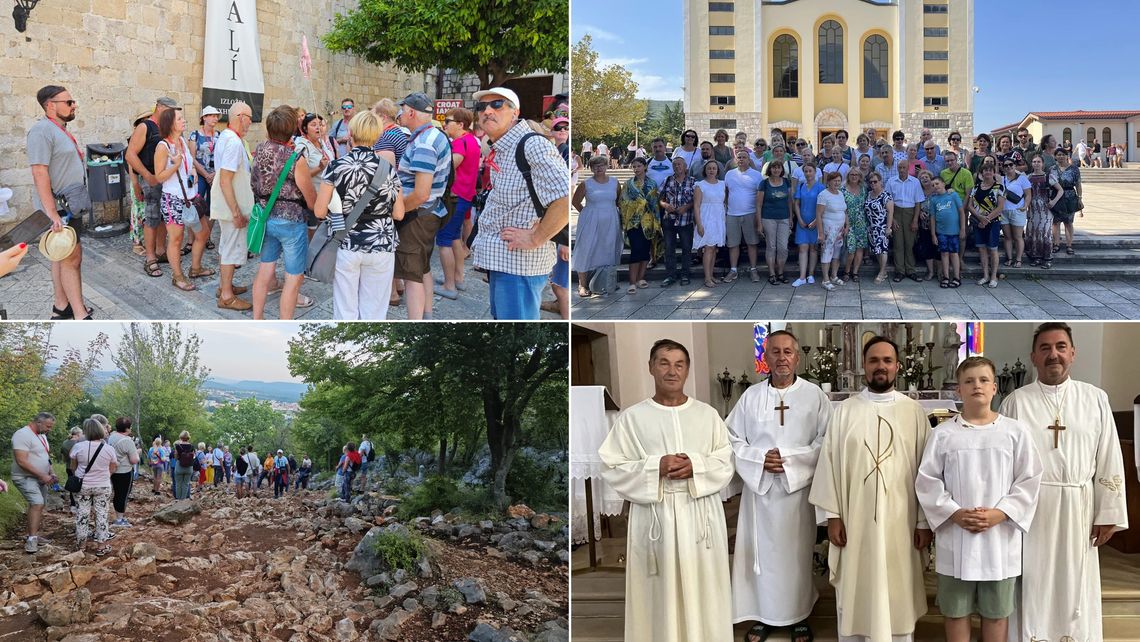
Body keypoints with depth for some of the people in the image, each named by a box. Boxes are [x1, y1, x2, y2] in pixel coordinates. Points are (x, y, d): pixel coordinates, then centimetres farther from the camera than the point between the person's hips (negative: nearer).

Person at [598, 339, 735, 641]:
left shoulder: (707, 414, 7)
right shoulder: (632, 417, 0)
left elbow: (726, 463, 6)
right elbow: (612, 469, -3)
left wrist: (695, 466, -13)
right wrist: (655, 468, -16)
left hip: (700, 516, 2)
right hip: (654, 517, -2)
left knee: (703, 592, 5)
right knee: (658, 596, 1)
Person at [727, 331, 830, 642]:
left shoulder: (814, 395, -1)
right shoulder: (751, 395, 3)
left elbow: (826, 441, -5)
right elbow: (732, 439, 3)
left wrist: (789, 459, -15)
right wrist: (760, 459, -12)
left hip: (798, 486, -1)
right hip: (759, 486, 1)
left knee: (797, 552, 5)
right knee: (762, 551, 5)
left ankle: (799, 615, 19)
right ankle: (764, 615, 17)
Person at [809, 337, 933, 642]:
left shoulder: (914, 411, 3)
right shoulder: (844, 411, 3)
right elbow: (829, 462, 1)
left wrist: (924, 521, -2)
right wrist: (832, 515, -5)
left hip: (901, 522, 0)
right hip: (855, 521, 0)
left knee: (899, 598, 6)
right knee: (855, 597, 7)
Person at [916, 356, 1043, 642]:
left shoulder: (1015, 431, 1)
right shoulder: (942, 433, 0)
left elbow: (1029, 481, 0)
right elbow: (927, 481, 0)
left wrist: (999, 514, -12)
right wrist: (955, 513, -13)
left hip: (1000, 539, 0)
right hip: (956, 540, 0)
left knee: (996, 613, 10)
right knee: (956, 611, 9)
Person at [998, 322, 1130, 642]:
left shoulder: (1095, 399, 4)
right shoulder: (1016, 402, 1)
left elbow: (1109, 460, 4)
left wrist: (1108, 513, 0)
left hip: (1077, 510, 1)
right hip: (1028, 508, -1)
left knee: (1075, 589, 8)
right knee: (1032, 589, 4)